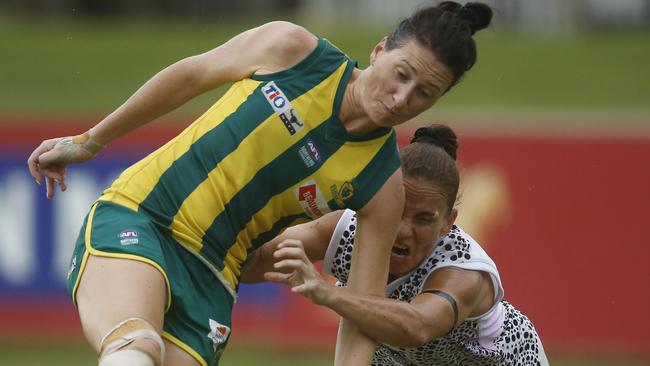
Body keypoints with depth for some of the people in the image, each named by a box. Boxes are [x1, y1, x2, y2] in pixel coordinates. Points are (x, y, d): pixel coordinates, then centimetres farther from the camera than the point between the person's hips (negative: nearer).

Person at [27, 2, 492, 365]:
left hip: (207, 281, 2)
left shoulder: (383, 186, -4)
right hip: (133, 216, -2)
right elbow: (190, 74, 10)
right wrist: (88, 142, 17)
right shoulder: (292, 49, -6)